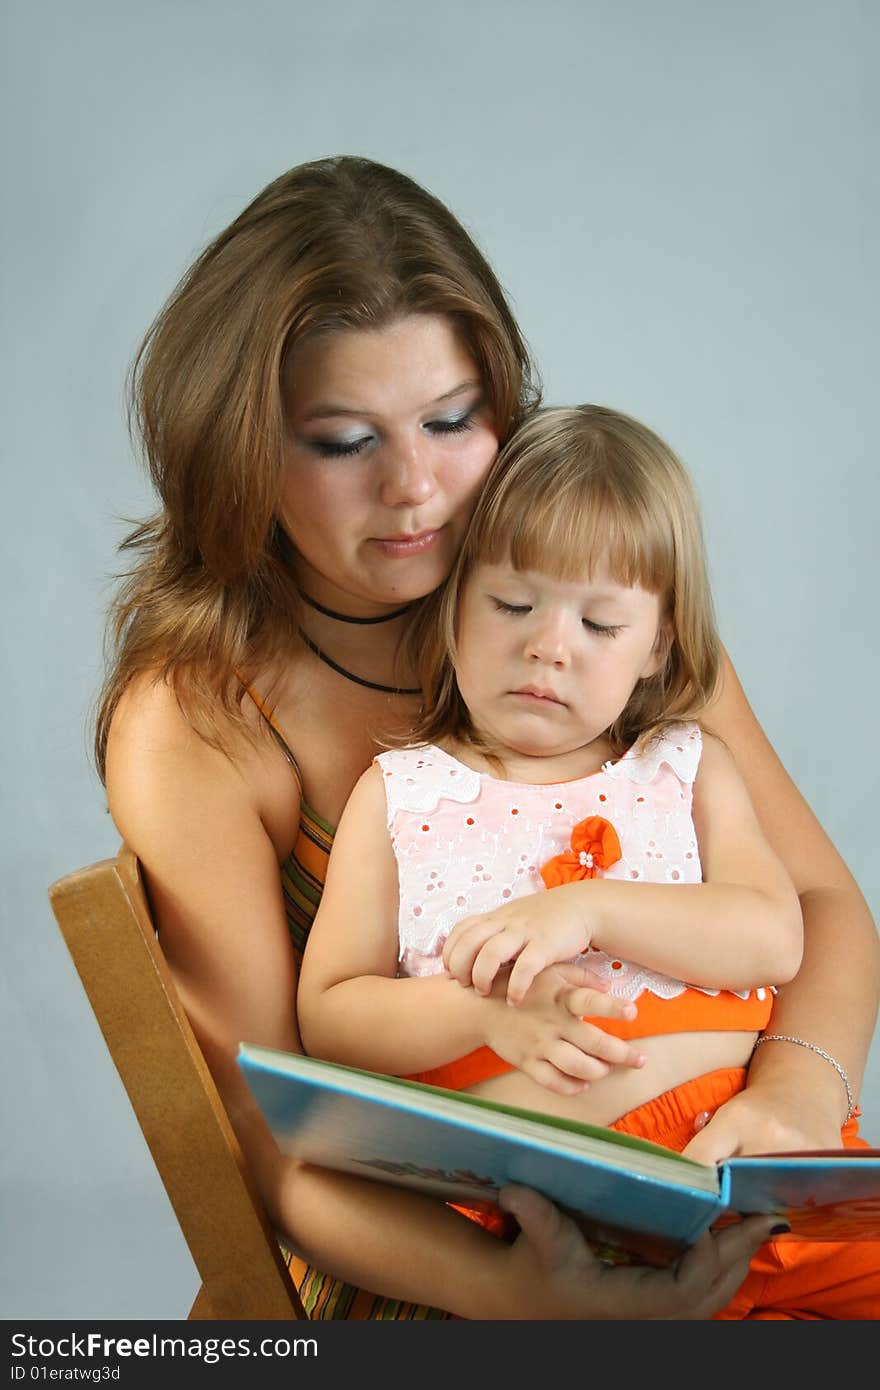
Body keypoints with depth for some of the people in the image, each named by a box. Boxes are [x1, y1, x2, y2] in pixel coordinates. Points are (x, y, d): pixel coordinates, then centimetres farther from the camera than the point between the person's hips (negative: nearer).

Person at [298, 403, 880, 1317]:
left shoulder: (686, 767, 15)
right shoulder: (398, 794, 9)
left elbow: (775, 939, 1)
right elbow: (328, 1015, 4)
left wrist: (589, 908, -14)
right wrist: (490, 1010, -14)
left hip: (735, 1132, 3)